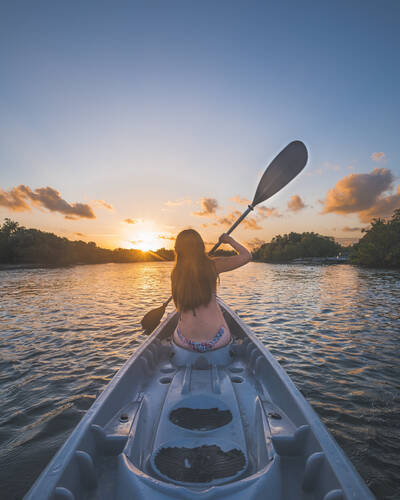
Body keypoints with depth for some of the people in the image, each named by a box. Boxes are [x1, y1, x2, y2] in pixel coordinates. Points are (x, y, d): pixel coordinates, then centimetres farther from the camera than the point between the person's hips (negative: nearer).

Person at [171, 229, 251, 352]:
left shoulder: (175, 273, -3)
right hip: (216, 341, -1)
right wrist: (229, 240, 17)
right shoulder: (213, 265, -9)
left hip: (185, 342, 2)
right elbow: (246, 256, 1)